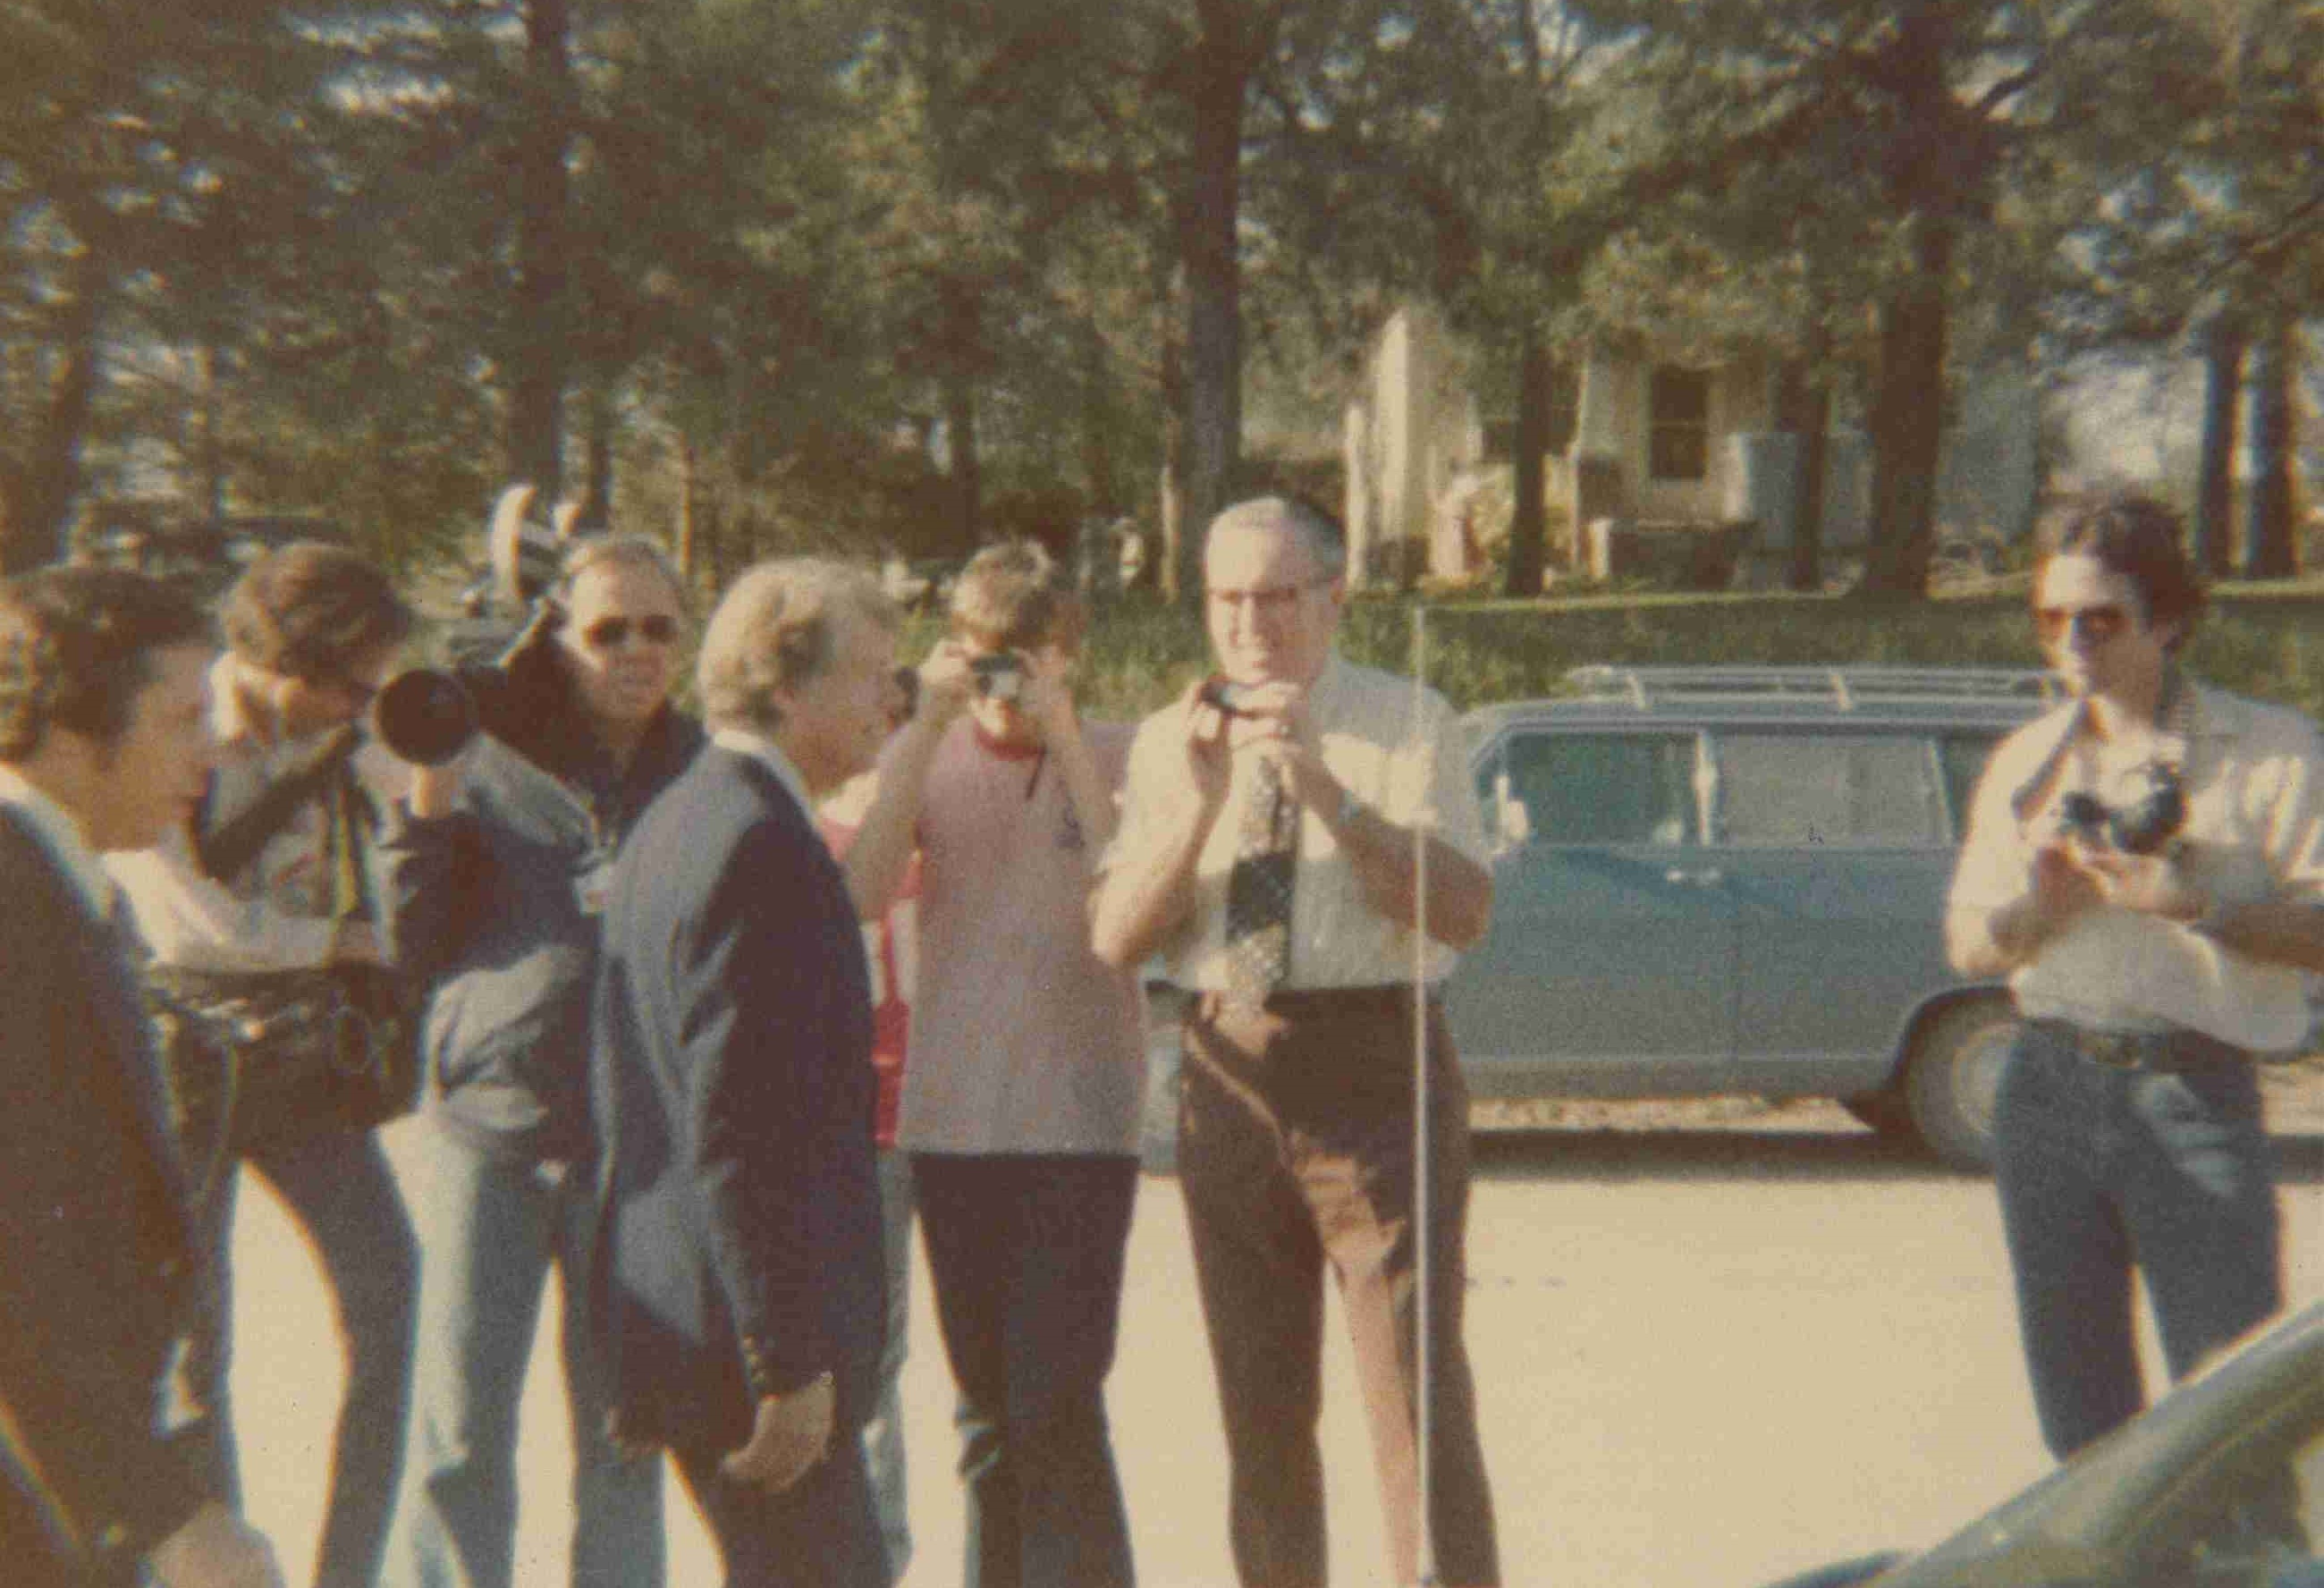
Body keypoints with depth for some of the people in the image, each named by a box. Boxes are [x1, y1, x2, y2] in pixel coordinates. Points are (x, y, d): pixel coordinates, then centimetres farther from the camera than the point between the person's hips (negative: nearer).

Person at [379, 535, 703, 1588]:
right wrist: (429, 805, -10)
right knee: (459, 1434, 2)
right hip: (487, 1122, -1)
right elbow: (414, 950, 3)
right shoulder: (488, 759, 3)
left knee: (624, 1439, 11)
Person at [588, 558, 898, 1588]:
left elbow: (619, 1084, 19)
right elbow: (741, 1125, -24)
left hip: (665, 1301, 10)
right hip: (742, 1332, -10)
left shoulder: (673, 823, 12)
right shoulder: (762, 845, -20)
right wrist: (790, 1360, -20)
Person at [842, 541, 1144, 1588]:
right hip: (950, 1118, 3)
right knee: (986, 1407, 14)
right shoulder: (923, 757, 6)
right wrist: (929, 729, -12)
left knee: (1056, 1406, -7)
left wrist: (1063, 737, -16)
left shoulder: (1114, 757, 1)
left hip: (1078, 1119, -3)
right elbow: (862, 893, -10)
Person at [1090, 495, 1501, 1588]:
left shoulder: (1410, 722, -2)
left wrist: (1326, 788, -24)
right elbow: (1115, 938, -2)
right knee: (1261, 1413, 15)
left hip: (1375, 1071, -3)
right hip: (1226, 1078, 4)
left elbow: (1463, 912, -14)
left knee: (1420, 1403, -2)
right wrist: (1199, 806, -16)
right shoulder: (1168, 743, 7)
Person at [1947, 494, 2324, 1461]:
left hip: (2194, 1095, -4)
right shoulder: (2026, 761, 13)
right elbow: (1969, 947, 13)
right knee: (2078, 1405, 11)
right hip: (2047, 1087, 4)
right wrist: (2038, 902, -7)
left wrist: (2194, 903, -18)